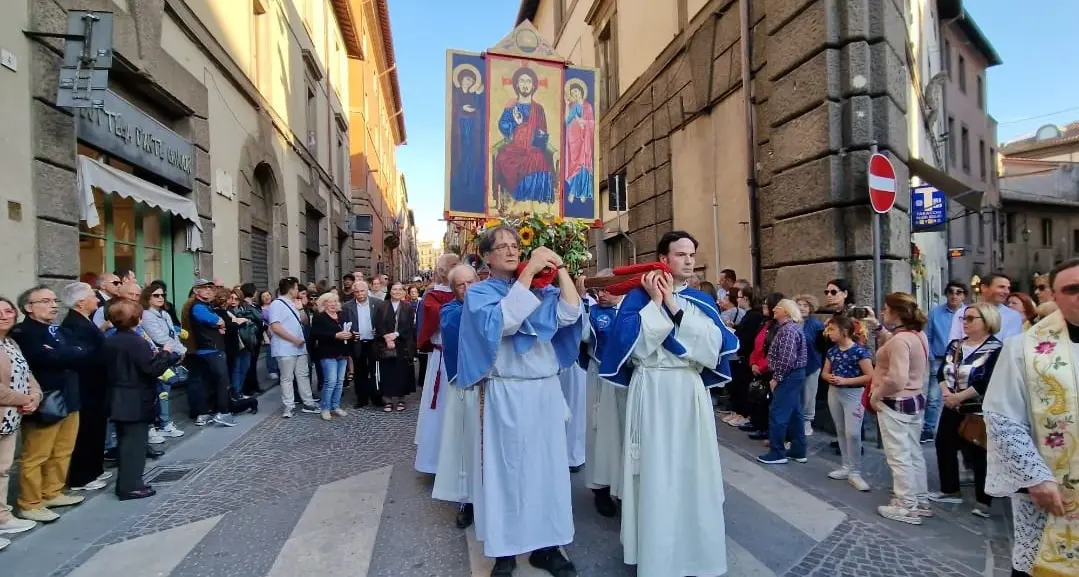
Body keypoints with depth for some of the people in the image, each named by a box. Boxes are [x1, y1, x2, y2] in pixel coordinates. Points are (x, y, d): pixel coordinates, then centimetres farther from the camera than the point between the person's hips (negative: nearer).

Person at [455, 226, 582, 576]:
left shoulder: (540, 288, 11)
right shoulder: (479, 292, 0)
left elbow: (570, 314, -7)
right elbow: (501, 320, -21)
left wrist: (560, 268, -10)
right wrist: (528, 272, -21)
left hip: (546, 391, 4)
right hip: (505, 394, -4)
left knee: (547, 465, 9)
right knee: (507, 468, 4)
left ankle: (546, 545, 24)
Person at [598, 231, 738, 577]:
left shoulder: (702, 301, 9)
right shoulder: (639, 296, -2)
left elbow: (715, 343, -9)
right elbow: (632, 343, -15)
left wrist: (673, 304, -12)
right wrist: (656, 302, -13)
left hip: (690, 392, 4)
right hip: (652, 392, -3)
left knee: (692, 470, 9)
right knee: (656, 471, 2)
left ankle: (693, 549, 29)